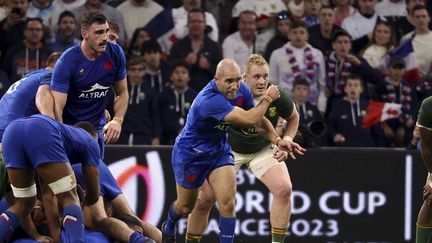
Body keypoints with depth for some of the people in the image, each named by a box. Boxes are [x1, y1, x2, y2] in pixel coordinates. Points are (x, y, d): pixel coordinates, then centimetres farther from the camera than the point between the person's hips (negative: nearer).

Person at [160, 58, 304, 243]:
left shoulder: (242, 90, -15)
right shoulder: (210, 100, -39)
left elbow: (259, 119, 0)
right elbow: (250, 119, -41)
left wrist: (277, 140, -17)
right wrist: (267, 98, -25)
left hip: (219, 150, 5)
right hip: (190, 153, -5)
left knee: (227, 202, -15)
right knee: (185, 206, 17)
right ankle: (169, 227, 50)